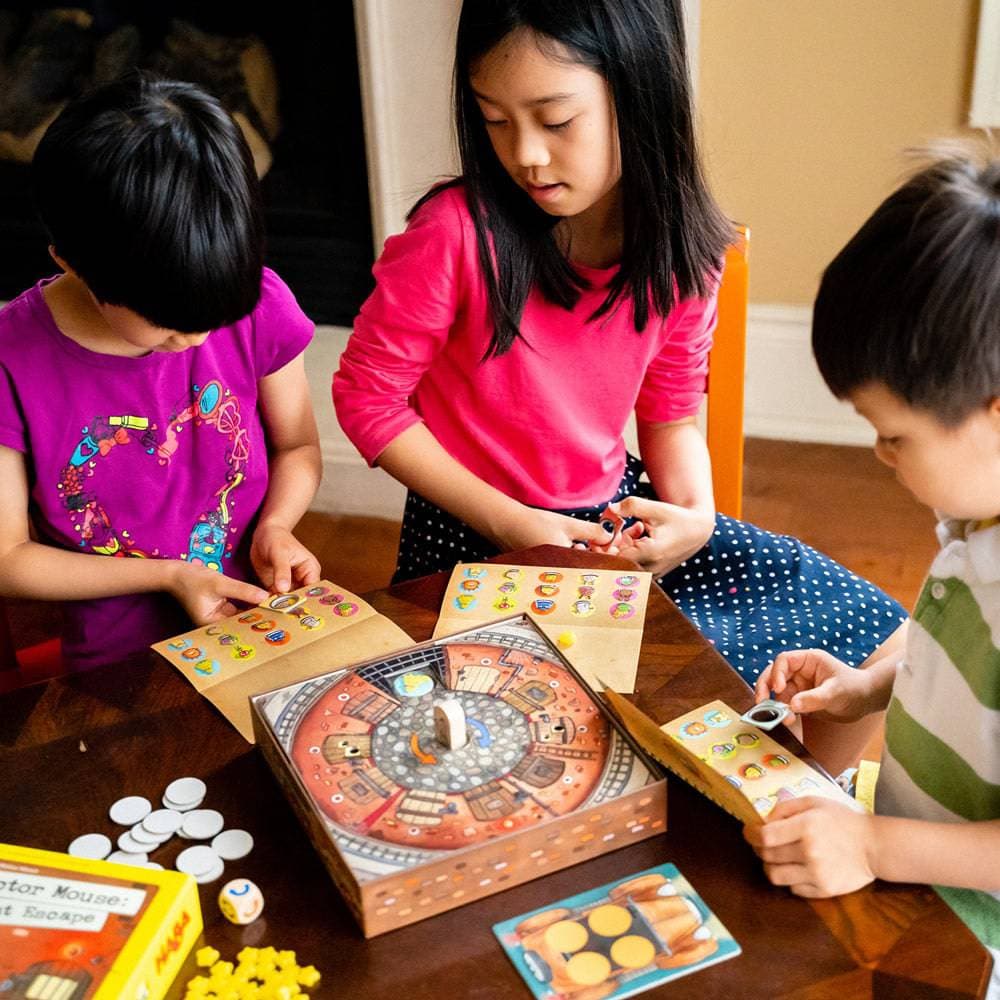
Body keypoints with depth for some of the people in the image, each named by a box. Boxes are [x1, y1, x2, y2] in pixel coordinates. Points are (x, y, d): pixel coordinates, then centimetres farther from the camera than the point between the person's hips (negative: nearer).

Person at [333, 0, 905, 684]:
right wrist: (509, 524, -16)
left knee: (864, 622, -1)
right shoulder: (458, 232, -21)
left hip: (613, 509, 5)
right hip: (474, 533, -5)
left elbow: (670, 413, 6)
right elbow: (367, 395, -13)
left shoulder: (682, 250, -6)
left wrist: (695, 514, -14)